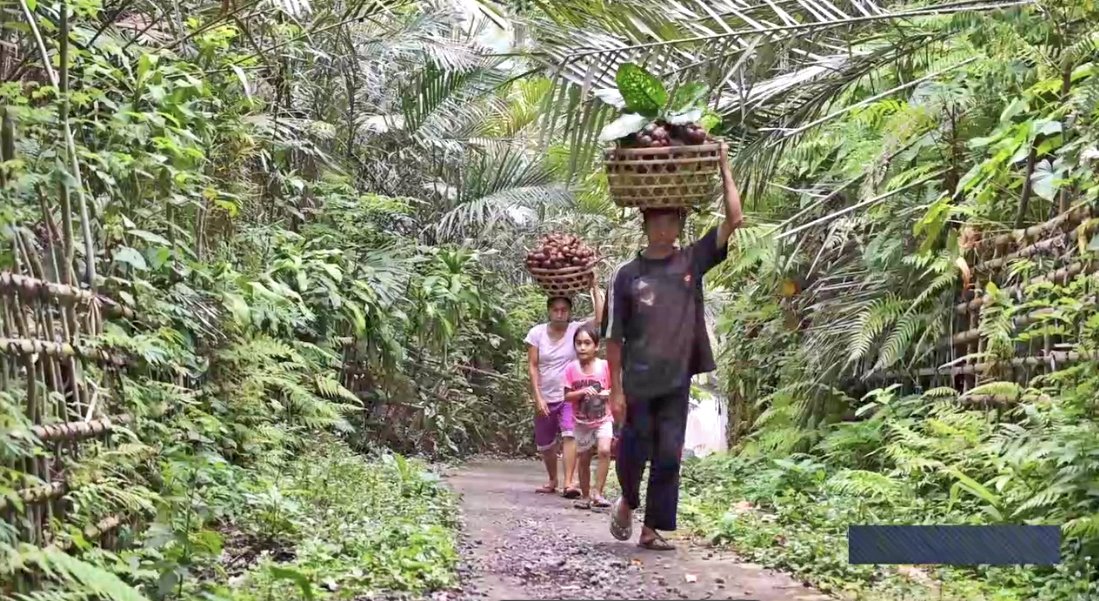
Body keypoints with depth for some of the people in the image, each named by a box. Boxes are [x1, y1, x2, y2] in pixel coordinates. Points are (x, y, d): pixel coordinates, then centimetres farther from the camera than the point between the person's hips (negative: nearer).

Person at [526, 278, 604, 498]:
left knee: (570, 435, -26)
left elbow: (600, 318, -24)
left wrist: (595, 287, -24)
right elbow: (532, 367, -4)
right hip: (545, 399, 3)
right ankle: (553, 481, 38)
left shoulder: (576, 329, -7)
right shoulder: (537, 333, -4)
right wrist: (538, 397, -11)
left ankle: (568, 483, -31)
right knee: (544, 445, 15)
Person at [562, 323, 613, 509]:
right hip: (582, 422, 2)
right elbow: (567, 396, -6)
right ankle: (585, 496, 25)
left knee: (604, 450, -23)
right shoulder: (571, 368, -6)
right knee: (583, 460, 10)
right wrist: (583, 392, -23)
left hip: (603, 420, -1)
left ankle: (597, 493, -17)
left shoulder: (605, 366, -8)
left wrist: (609, 393, -19)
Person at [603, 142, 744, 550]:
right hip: (638, 383, -2)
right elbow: (614, 337, 0)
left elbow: (734, 220, -2)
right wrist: (616, 390, -4)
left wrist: (724, 168, -3)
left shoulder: (692, 262, 4)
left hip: (676, 381, 2)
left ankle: (652, 529, 11)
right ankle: (627, 502, 32)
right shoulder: (627, 274, -1)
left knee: (668, 458, 2)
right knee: (634, 452, 3)